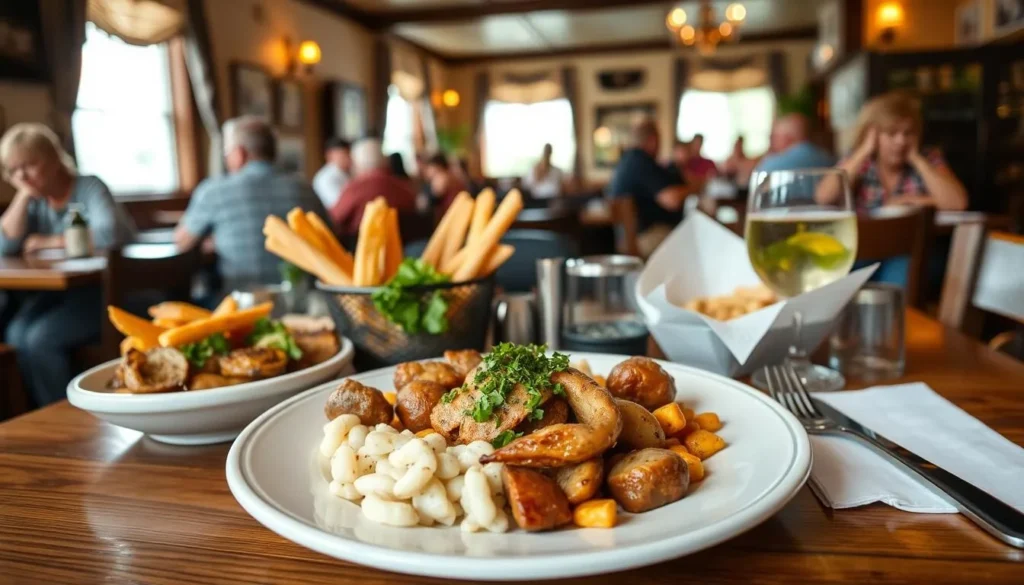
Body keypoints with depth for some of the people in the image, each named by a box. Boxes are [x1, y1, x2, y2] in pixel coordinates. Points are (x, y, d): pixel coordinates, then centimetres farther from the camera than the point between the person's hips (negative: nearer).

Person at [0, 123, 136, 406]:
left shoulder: (89, 187, -6)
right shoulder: (34, 202, 12)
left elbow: (110, 233, -25)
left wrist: (52, 242, -12)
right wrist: (24, 194, -4)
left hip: (100, 290, -6)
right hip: (56, 292, 6)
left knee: (40, 339, -23)